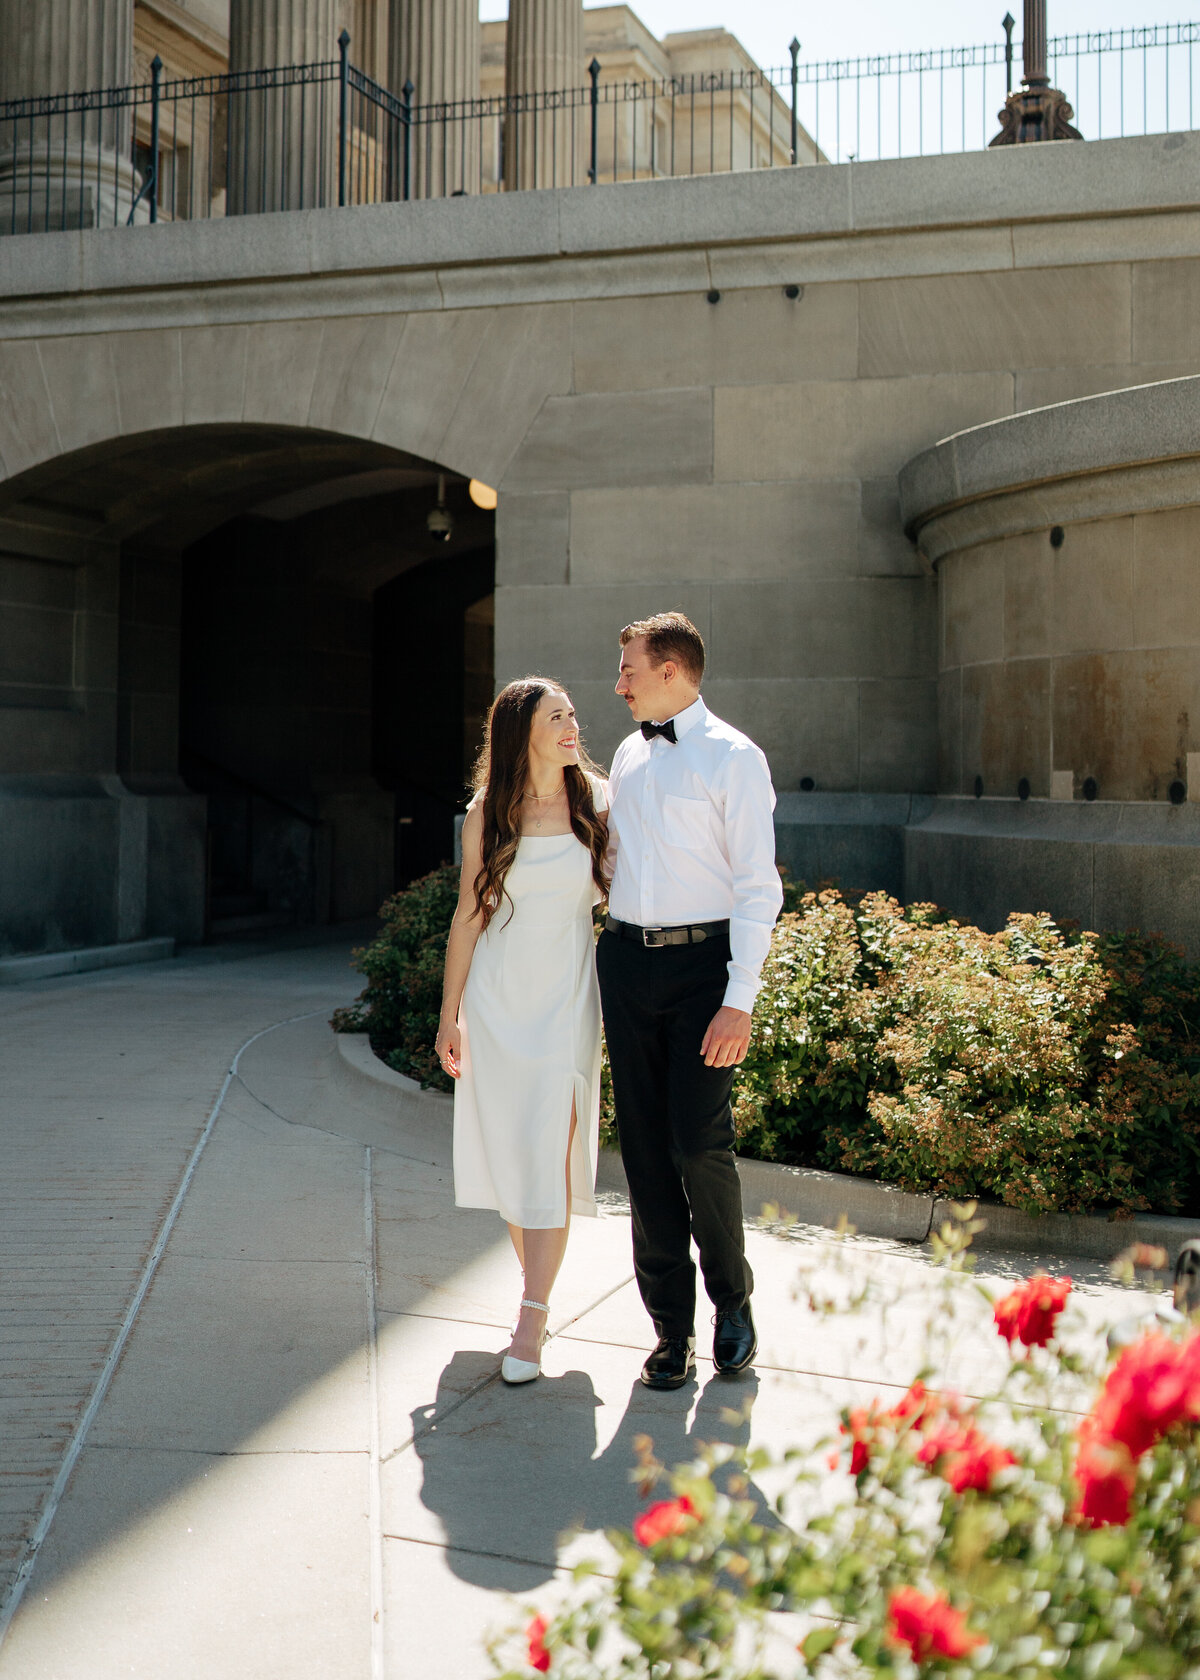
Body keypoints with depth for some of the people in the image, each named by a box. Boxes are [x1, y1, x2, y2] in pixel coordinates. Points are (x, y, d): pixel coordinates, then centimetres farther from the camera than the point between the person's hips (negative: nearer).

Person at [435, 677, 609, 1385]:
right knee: (508, 1153, 6)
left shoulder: (599, 804, 1)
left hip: (567, 998, -1)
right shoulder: (488, 812, 3)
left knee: (549, 1155, -9)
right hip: (496, 997, 2)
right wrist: (449, 1014, 3)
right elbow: (469, 914, 6)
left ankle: (531, 1322, -3)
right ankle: (539, 1291, 24)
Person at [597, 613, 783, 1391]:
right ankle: (672, 1327, 17)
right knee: (645, 1148, 6)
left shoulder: (733, 758, -6)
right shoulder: (628, 754, 13)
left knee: (700, 1144, -7)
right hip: (627, 957, 6)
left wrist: (740, 999, -17)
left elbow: (758, 885, -11)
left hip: (702, 960, -6)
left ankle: (733, 1301, 20)